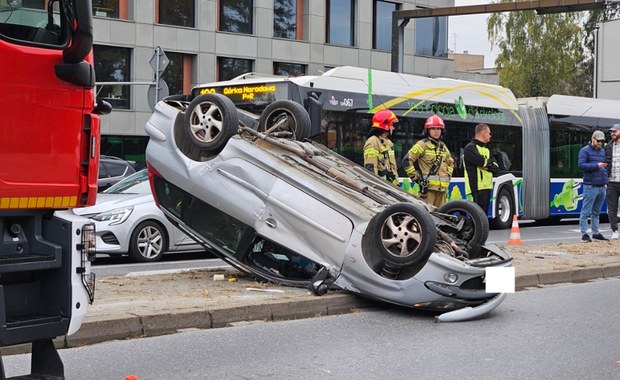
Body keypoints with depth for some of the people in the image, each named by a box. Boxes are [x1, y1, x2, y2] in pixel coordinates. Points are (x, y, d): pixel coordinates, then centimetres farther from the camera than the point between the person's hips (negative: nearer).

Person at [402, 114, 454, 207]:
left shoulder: (443, 146, 20)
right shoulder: (423, 144, -2)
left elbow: (450, 162, 37)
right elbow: (407, 161, -8)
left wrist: (448, 175, 21)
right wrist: (416, 177, -8)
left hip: (442, 188, 7)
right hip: (428, 187, -7)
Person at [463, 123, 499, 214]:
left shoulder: (486, 149, 22)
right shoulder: (470, 148, -6)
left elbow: (495, 166, 10)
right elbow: (482, 162, -19)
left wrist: (488, 165, -10)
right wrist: (490, 163, 2)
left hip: (486, 187, 9)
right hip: (477, 187, -9)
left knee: (484, 213, 11)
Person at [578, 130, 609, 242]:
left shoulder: (603, 151, 18)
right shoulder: (585, 151, -2)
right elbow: (581, 164, -14)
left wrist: (606, 180, 12)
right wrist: (597, 165, -22)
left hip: (602, 187, 7)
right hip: (590, 186, -7)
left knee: (596, 212, 13)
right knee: (586, 211, -5)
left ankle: (596, 233, 19)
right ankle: (584, 234, -2)